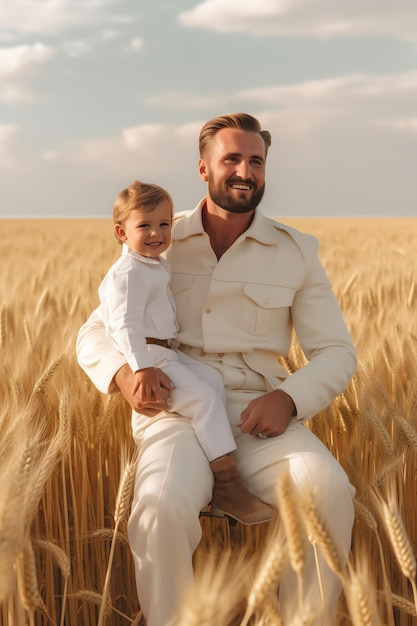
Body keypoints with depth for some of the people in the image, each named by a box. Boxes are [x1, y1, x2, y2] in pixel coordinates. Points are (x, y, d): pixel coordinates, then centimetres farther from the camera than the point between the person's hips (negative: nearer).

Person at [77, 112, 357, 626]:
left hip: (259, 416, 1)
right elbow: (94, 334, 10)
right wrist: (124, 374, -14)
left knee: (328, 491, -31)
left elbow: (336, 352, 8)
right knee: (163, 509, -35)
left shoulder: (296, 252, 8)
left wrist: (288, 399, -14)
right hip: (176, 410, -1)